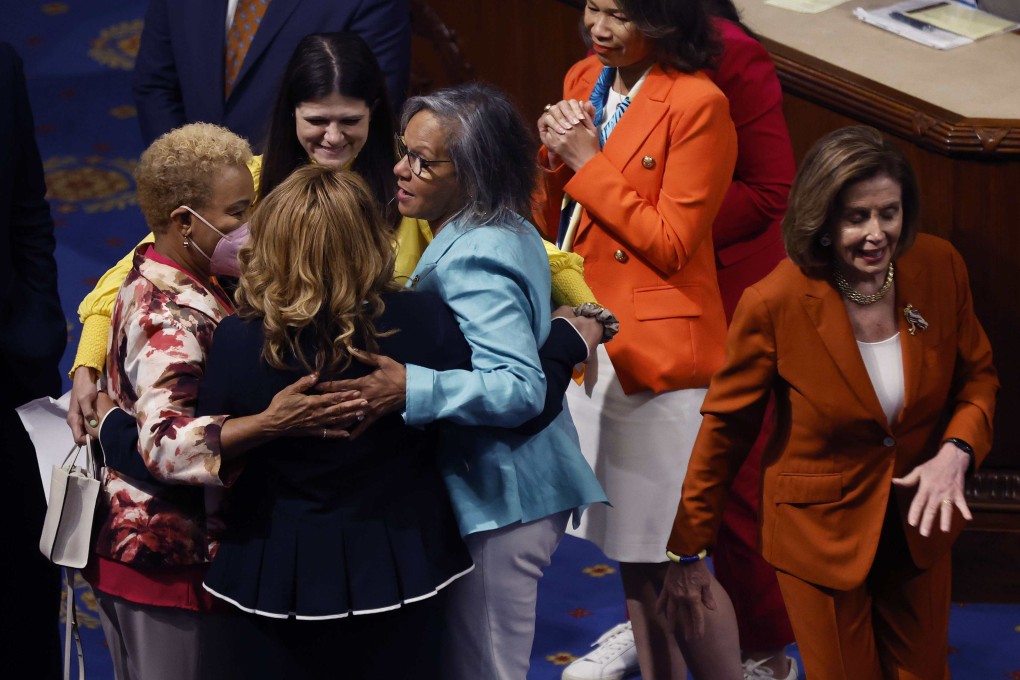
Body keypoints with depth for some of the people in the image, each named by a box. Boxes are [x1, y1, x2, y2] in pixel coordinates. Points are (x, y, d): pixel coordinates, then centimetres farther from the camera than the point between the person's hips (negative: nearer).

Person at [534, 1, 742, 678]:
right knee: (632, 553, 16)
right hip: (586, 341, 8)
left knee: (674, 560, -4)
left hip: (656, 349, -7)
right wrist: (557, 159, -4)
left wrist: (590, 163, -14)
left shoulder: (698, 103, -13)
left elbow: (671, 244, -15)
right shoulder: (584, 81, 10)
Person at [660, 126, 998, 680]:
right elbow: (724, 426, -11)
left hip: (918, 525, 4)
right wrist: (688, 552, -5)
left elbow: (976, 375, 4)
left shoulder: (940, 268, -13)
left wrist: (957, 450, -17)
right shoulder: (775, 302, -22)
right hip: (821, 535, -4)